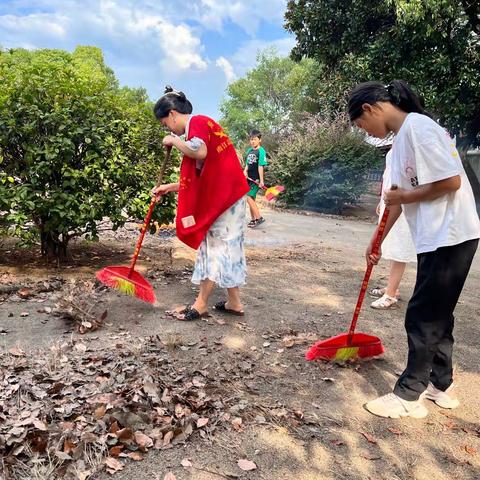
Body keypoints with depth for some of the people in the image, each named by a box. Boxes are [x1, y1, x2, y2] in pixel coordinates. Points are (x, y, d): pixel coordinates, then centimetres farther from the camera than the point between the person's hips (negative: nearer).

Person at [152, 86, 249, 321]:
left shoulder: (197, 122, -6)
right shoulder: (203, 125, 23)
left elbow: (200, 152, -29)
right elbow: (196, 178, 22)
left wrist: (174, 141, -12)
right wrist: (168, 187, 18)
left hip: (222, 196, -10)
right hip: (226, 195, 10)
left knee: (216, 246, -4)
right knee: (227, 247, 11)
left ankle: (201, 304, 6)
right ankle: (234, 302, 18)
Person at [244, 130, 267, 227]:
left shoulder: (261, 151, -8)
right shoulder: (249, 151, 13)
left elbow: (261, 166, -13)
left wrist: (261, 181, -15)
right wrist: (245, 171, 0)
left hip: (256, 179, -7)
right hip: (249, 178, 7)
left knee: (249, 197, -16)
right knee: (251, 199, 10)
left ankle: (259, 218, -10)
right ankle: (253, 219, 19)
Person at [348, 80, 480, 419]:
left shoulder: (417, 127, -15)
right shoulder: (402, 136, 15)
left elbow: (451, 181, -23)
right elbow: (399, 194, 18)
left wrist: (405, 197, -9)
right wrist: (376, 242, 20)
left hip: (449, 237, -10)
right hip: (439, 237, 10)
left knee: (423, 316, -1)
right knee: (437, 313, 17)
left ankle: (409, 396, 13)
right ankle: (441, 385, 31)